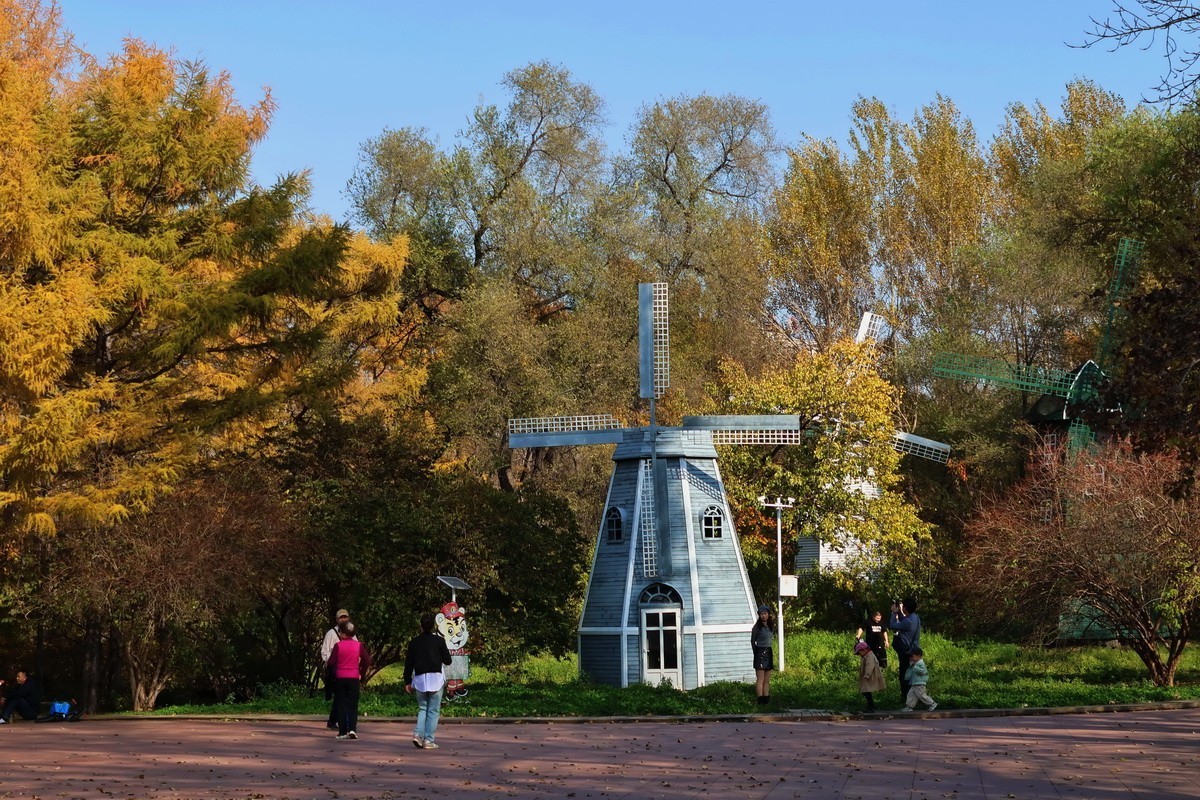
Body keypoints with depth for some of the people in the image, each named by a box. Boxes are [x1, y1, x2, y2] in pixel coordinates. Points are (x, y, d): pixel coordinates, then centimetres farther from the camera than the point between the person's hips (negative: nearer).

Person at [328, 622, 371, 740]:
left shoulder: (338, 645, -6)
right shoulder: (358, 645, -1)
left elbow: (331, 662, -6)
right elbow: (367, 660, -1)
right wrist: (362, 674, 10)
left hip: (340, 678, -1)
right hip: (354, 678, 1)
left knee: (341, 705, 7)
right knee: (353, 704, 5)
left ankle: (343, 732, 6)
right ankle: (352, 729, -13)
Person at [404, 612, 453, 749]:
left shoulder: (414, 642, 4)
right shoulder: (439, 641, -4)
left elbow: (408, 663, 6)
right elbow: (447, 661, 0)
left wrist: (408, 682, 13)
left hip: (419, 679, 3)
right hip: (436, 678, -3)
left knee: (422, 708, 15)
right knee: (433, 711, 2)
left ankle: (418, 733, -5)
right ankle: (428, 740, -2)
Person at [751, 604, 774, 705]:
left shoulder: (770, 627, 13)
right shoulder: (757, 627, -5)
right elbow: (753, 641, -2)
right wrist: (757, 653, -4)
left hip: (769, 653, 7)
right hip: (760, 653, -7)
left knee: (767, 680, 7)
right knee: (760, 679, -7)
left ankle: (767, 699, 9)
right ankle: (761, 700, -9)